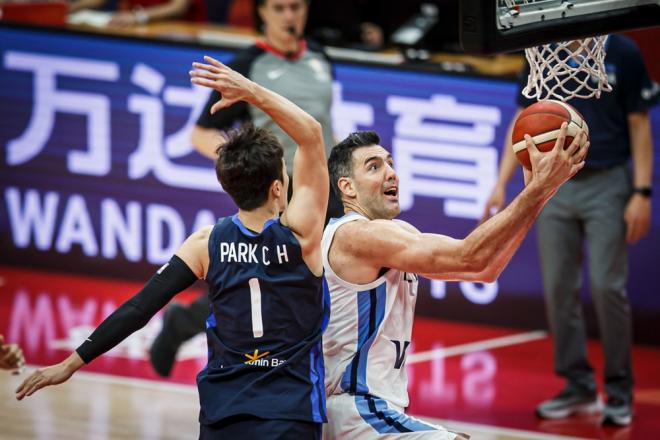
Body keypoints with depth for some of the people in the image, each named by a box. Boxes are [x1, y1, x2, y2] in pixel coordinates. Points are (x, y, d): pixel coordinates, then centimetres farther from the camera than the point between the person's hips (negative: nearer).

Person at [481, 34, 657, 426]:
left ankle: (620, 391, 4)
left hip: (608, 184, -4)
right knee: (559, 289, 3)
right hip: (556, 184, 4)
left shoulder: (622, 53, -3)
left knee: (606, 286, -8)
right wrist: (501, 184, 3)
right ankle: (579, 387, 14)